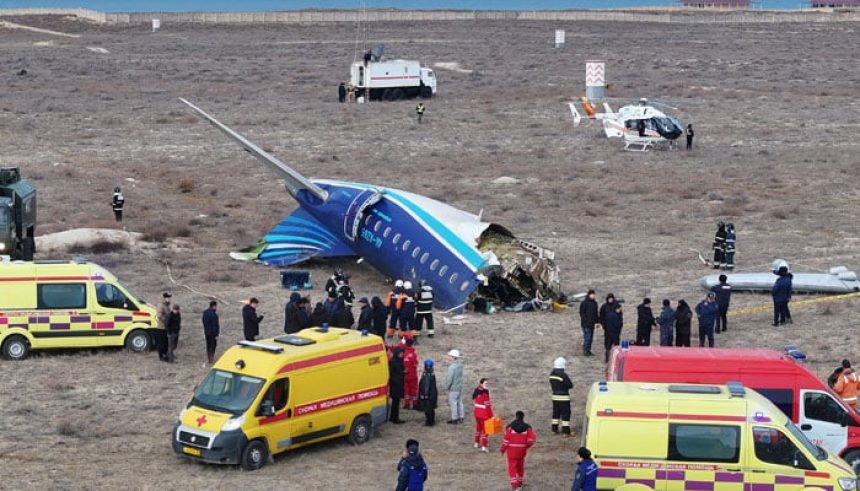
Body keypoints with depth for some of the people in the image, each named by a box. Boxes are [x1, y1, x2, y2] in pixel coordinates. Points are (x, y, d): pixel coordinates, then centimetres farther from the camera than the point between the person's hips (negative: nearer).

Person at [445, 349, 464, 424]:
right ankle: (460, 418, 26)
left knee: (453, 403, 5)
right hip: (460, 387, 8)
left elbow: (449, 379, -22)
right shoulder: (460, 365, 0)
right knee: (459, 402, 17)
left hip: (453, 388, -8)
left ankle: (455, 419, 13)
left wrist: (446, 387, -7)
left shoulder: (452, 367, -26)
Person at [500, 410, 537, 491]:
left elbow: (506, 440, -12)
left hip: (512, 450, -3)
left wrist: (502, 449, 1)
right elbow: (532, 438, -10)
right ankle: (519, 483, 32)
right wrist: (526, 446, 8)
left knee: (512, 467, 2)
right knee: (520, 466, 20)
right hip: (522, 450, 3)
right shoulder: (527, 427, -5)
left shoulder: (510, 427, -12)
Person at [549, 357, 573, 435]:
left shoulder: (551, 374, 2)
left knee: (556, 412, 17)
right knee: (565, 414, -1)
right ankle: (565, 431, -1)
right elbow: (570, 385, -15)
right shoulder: (563, 375, -21)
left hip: (555, 396, 7)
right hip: (564, 398, -7)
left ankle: (554, 429, 24)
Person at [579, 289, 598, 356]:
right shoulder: (584, 303, -9)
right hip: (586, 323, -7)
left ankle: (588, 350, 16)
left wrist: (596, 321, 14)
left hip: (592, 323, 7)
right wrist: (585, 320, -17)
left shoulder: (594, 303, 12)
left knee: (591, 337, 9)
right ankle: (585, 351, -4)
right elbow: (581, 312, -9)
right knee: (587, 337, -10)